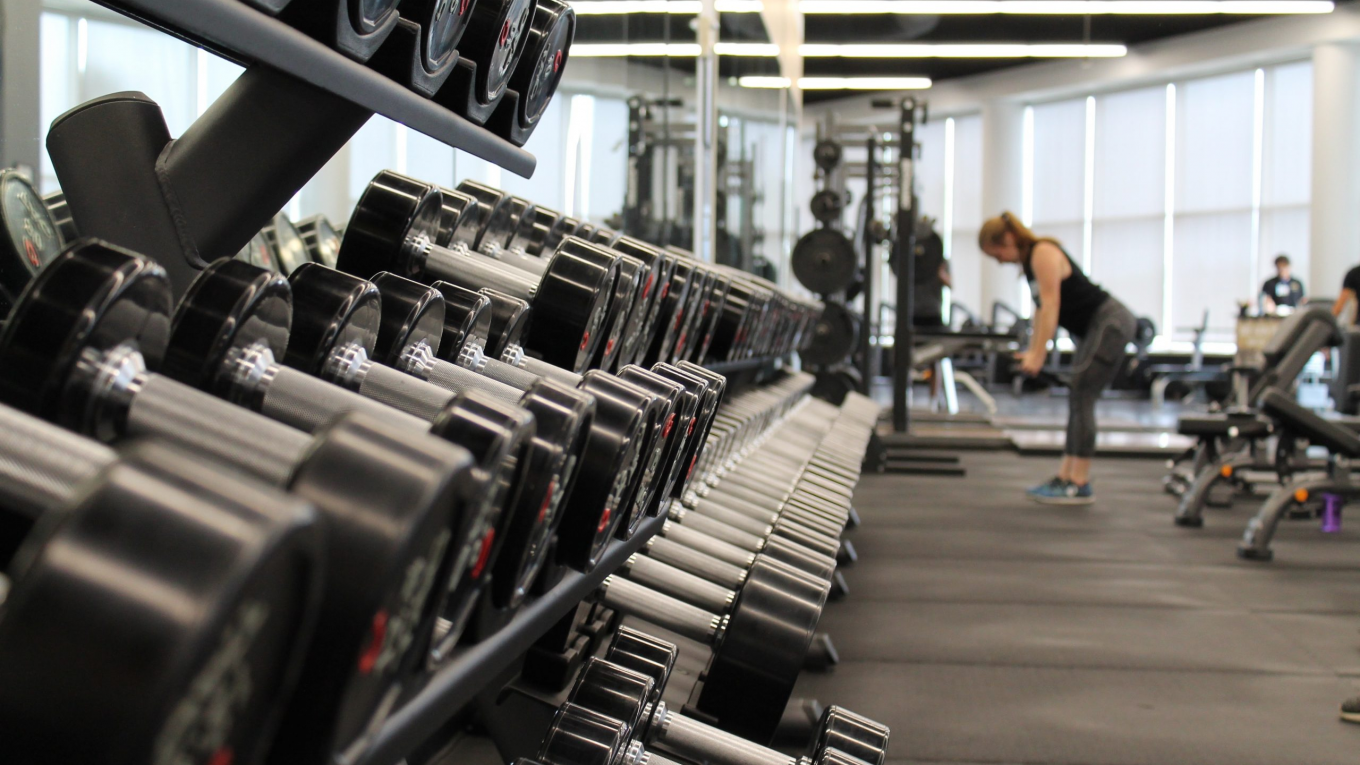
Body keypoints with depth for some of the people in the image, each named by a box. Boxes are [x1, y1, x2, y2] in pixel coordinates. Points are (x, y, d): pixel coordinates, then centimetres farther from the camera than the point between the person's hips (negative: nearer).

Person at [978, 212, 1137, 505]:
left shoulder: (1044, 254, -17)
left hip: (1111, 323, -10)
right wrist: (1032, 351, 8)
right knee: (1078, 399, 9)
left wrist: (1037, 354, -26)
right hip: (1095, 327, 10)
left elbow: (1051, 305, -23)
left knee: (1081, 397, -12)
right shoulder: (1030, 260, 11)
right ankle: (1065, 477, 11)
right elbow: (1042, 308, 13)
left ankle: (1079, 485, -10)